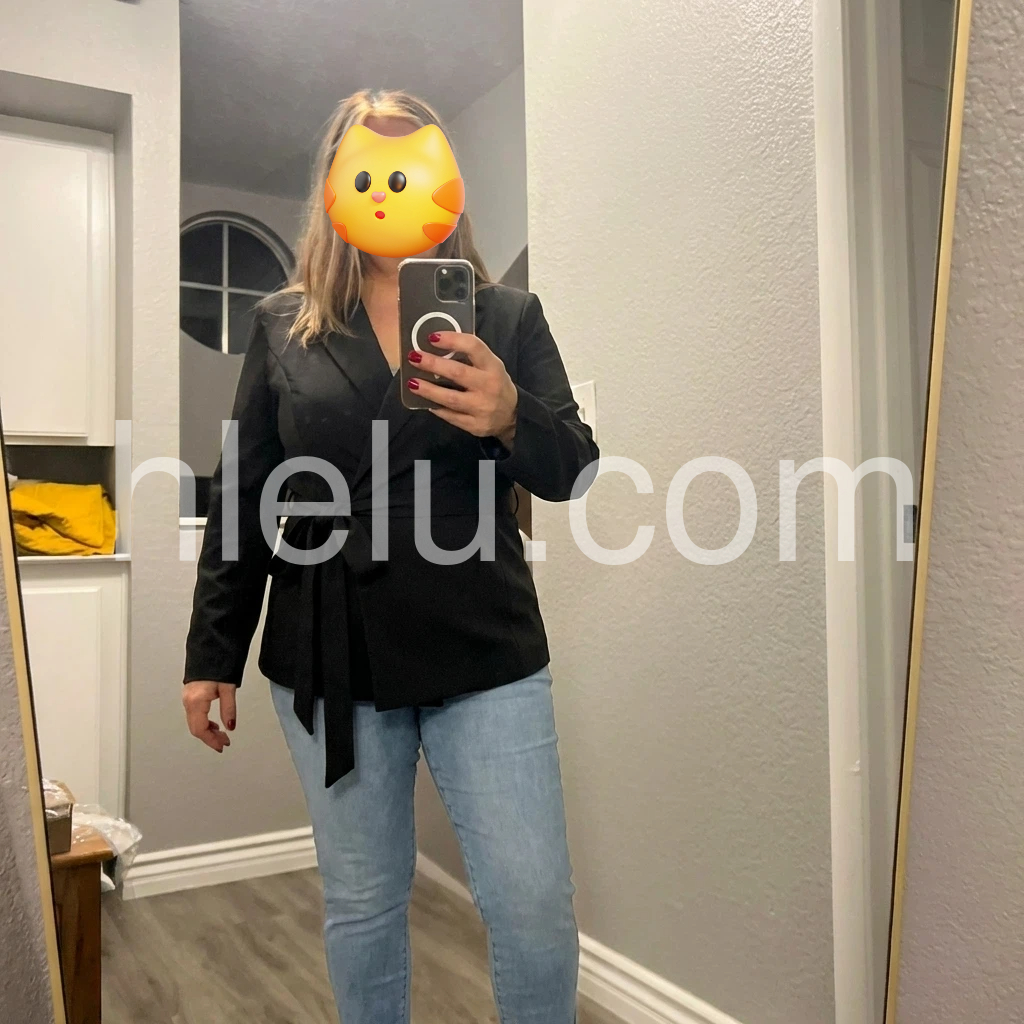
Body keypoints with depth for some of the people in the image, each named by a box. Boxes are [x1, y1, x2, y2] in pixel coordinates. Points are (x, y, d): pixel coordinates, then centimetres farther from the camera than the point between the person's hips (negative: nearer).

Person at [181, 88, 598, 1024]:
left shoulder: (507, 317, 4)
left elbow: (575, 473, 0)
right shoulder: (285, 325, 7)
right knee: (360, 904, 14)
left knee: (535, 902, 1)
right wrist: (213, 653, 6)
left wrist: (513, 420, -22)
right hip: (329, 662, 1)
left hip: (487, 656, -1)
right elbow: (243, 497, 7)